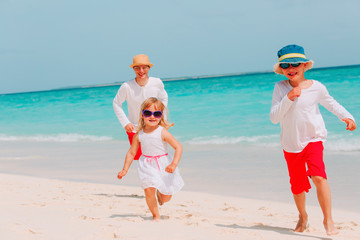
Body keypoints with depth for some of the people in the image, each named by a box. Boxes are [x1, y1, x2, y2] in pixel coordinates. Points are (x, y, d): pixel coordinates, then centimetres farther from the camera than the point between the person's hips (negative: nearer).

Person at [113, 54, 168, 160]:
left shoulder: (157, 83, -10)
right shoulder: (127, 87, -17)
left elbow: (164, 98, 11)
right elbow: (116, 103, -1)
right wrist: (125, 123, -8)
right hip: (134, 129, -2)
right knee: (139, 157, 2)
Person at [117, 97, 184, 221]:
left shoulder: (163, 132, -15)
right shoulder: (139, 135, -5)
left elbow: (178, 147, -16)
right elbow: (131, 153, 6)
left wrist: (174, 164, -29)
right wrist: (125, 170, 5)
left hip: (163, 165, -1)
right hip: (147, 166, 1)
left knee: (166, 197, 7)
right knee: (149, 191, -16)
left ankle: (160, 193, 45)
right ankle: (156, 215, 7)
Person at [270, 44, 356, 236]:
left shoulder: (316, 87, -5)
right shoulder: (280, 88, -5)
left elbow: (331, 103, 13)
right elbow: (274, 118, -11)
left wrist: (346, 116, -4)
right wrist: (288, 98, -24)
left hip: (313, 140, -2)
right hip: (290, 144, 2)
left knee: (318, 176, -24)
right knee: (297, 186, 11)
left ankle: (328, 220, -15)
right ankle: (302, 216, 40)